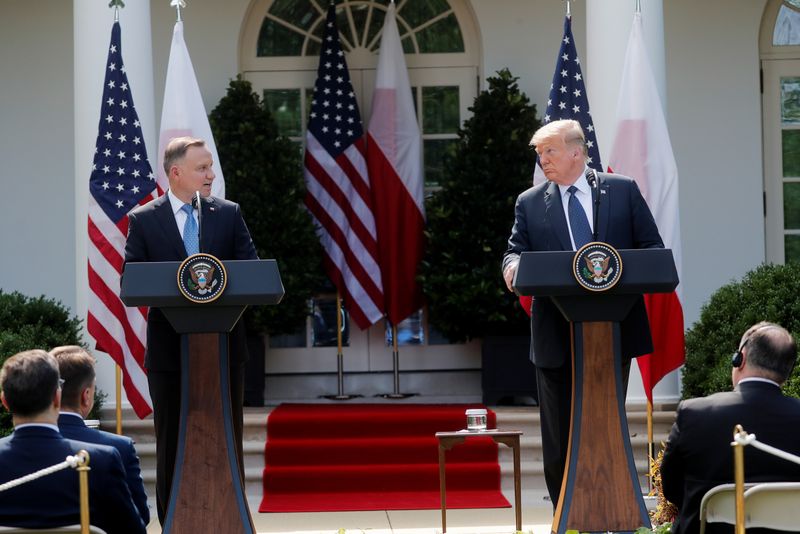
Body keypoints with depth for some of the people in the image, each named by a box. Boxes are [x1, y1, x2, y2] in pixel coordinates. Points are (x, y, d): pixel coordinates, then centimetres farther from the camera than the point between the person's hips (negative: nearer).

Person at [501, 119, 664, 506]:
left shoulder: (623, 190, 5)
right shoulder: (530, 203, 7)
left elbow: (653, 247, 5)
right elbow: (515, 252, 4)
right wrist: (513, 268, -21)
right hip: (557, 338, 0)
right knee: (559, 437, 3)